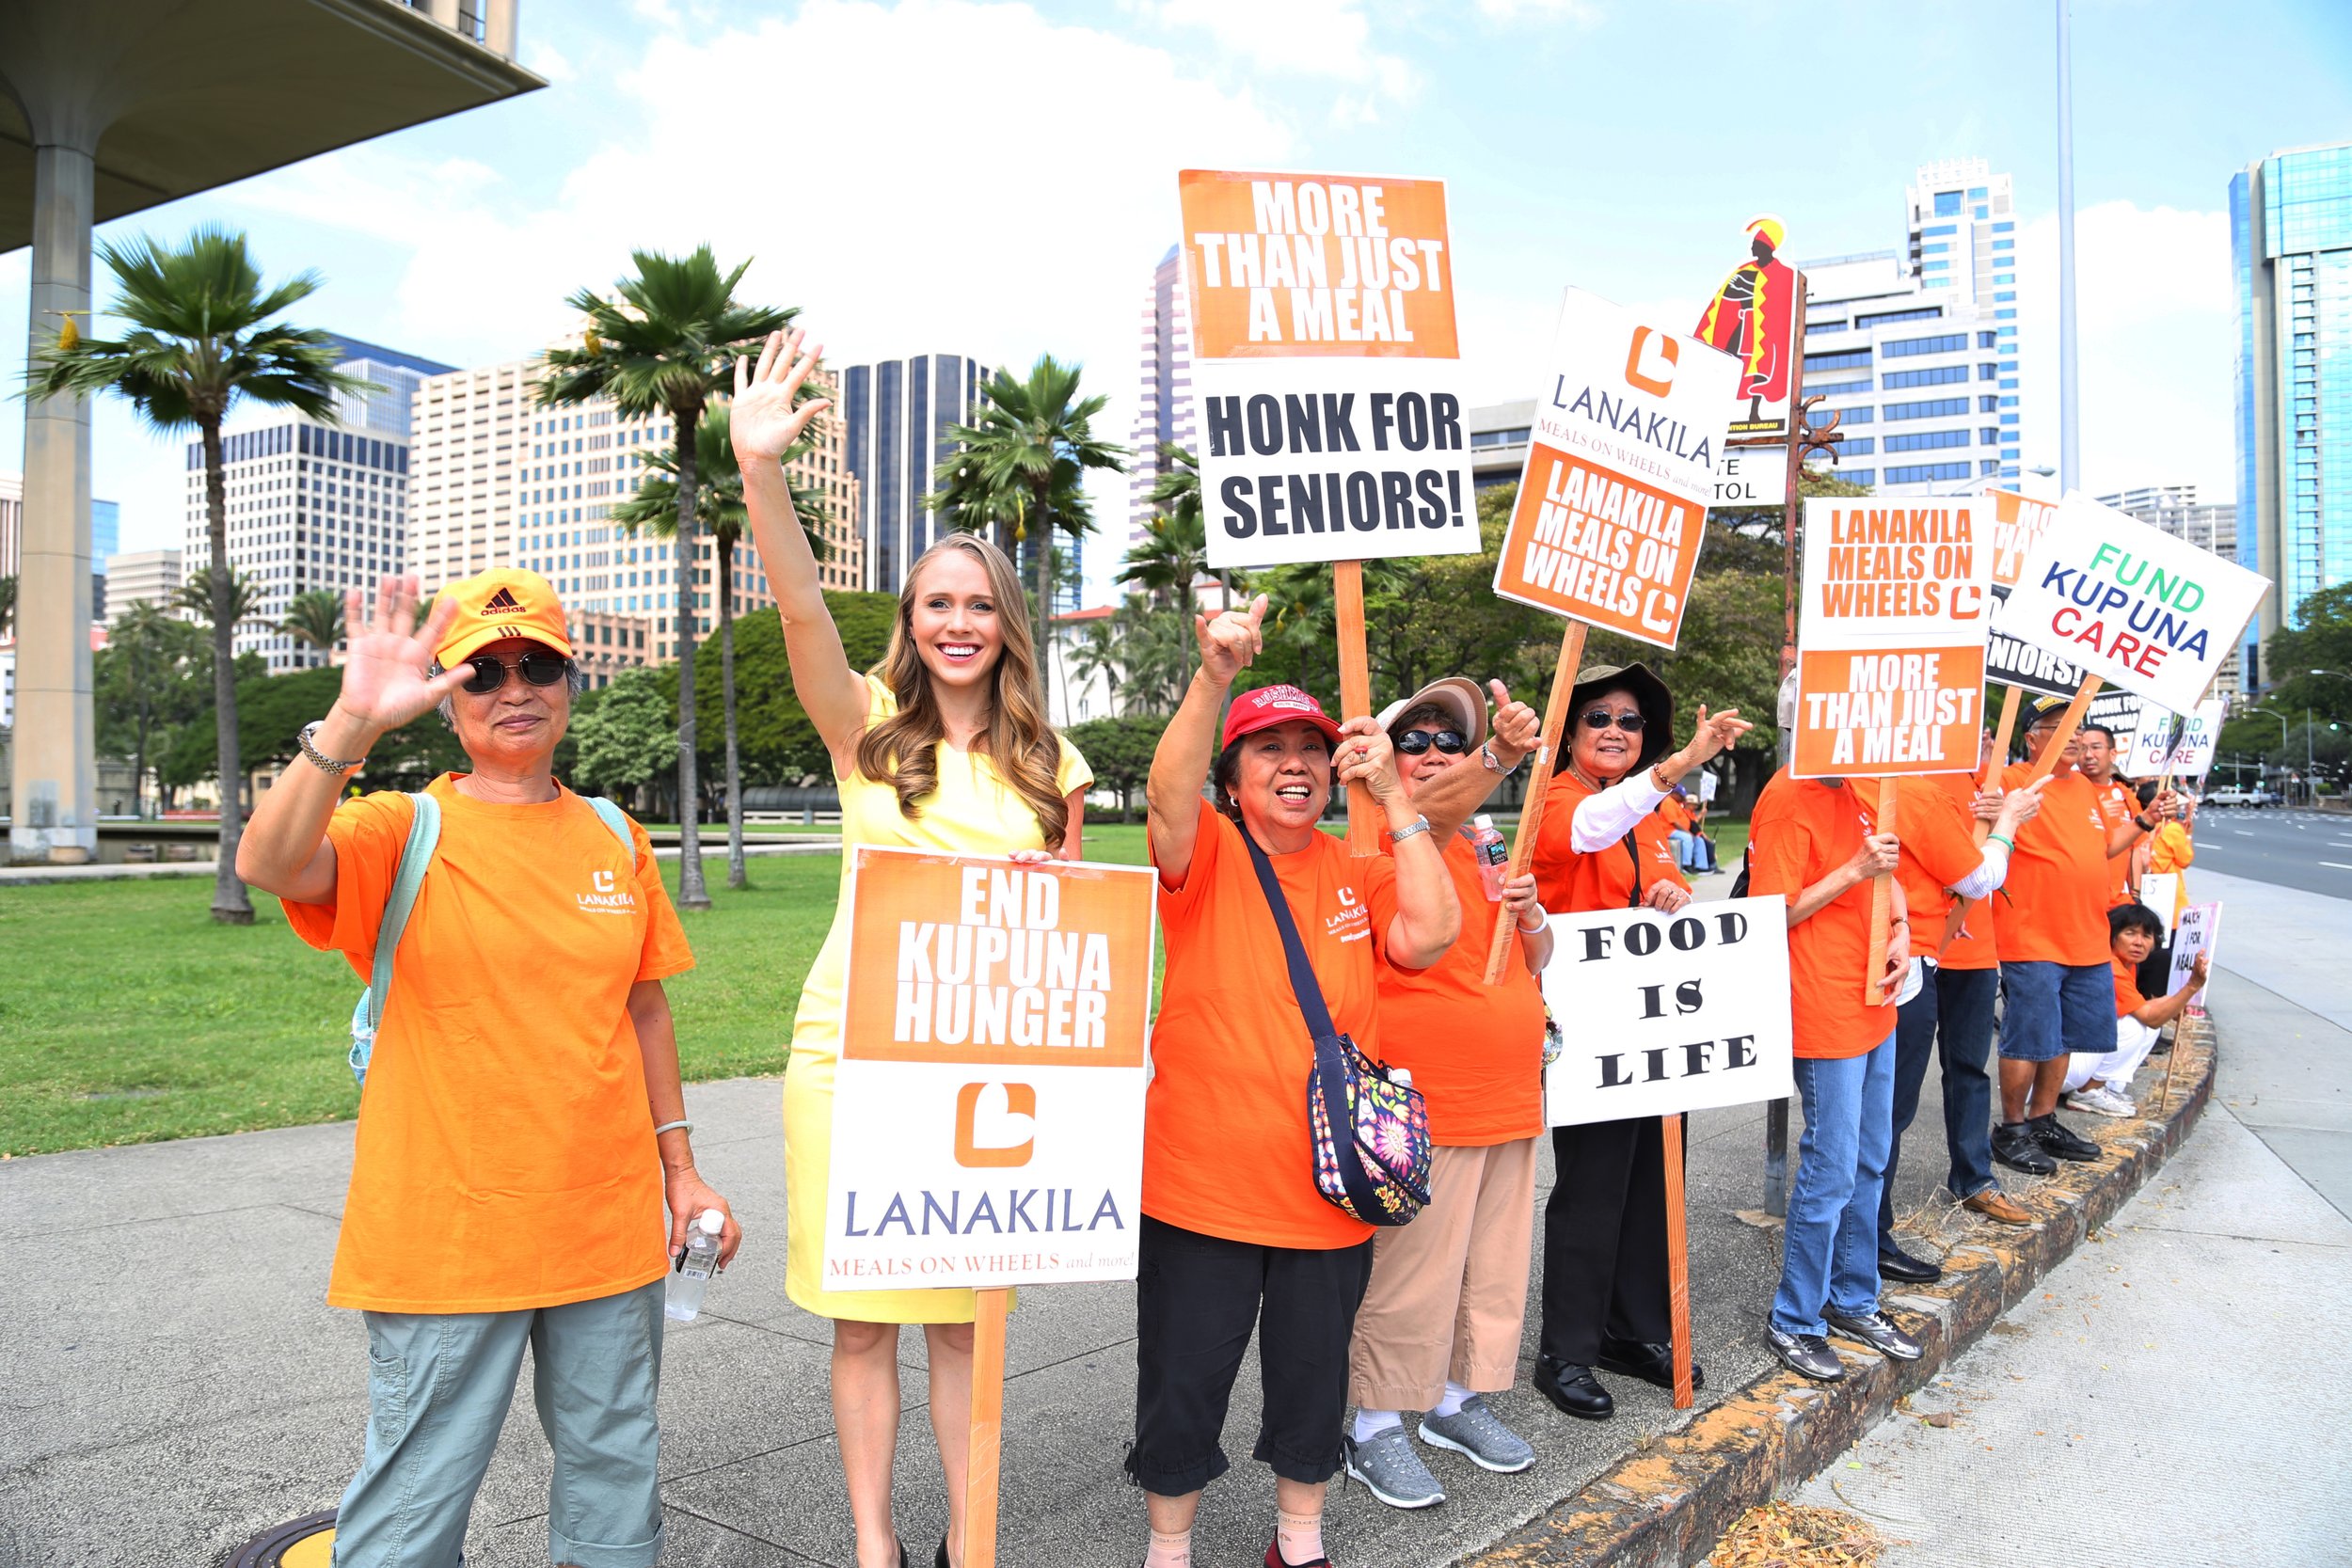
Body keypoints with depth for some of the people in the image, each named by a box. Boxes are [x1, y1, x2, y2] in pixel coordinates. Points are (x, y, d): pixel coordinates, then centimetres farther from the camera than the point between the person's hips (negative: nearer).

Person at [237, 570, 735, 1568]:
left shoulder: (615, 838, 7)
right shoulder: (406, 831, -6)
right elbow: (266, 864, -26)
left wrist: (679, 1170, 12)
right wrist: (352, 722, -38)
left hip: (609, 1224, 4)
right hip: (445, 1235, -4)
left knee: (614, 1468, 16)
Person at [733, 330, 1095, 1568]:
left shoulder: (1047, 765, 7)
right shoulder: (870, 727, 0)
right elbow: (803, 610, -18)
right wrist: (760, 471, -32)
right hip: (854, 1048, -1)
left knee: (962, 1316, 11)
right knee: (863, 1316, 7)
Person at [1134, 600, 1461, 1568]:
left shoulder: (1357, 874, 6)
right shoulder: (1208, 855, -6)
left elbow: (1430, 935, -11)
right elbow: (1170, 794, -27)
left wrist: (1393, 798, -12)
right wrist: (1213, 677, -42)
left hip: (1329, 1189, 4)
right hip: (1201, 1186, -3)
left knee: (1314, 1373, 19)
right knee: (1183, 1379, 9)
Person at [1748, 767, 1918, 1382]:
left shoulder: (1864, 790, 10)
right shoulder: (1787, 800, -18)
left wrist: (1901, 928, 5)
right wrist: (1854, 872, -21)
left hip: (1874, 1007, 9)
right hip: (1823, 1014, -9)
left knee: (1869, 1164, 17)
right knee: (1831, 1174, -2)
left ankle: (1853, 1300, 33)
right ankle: (1794, 1322, 14)